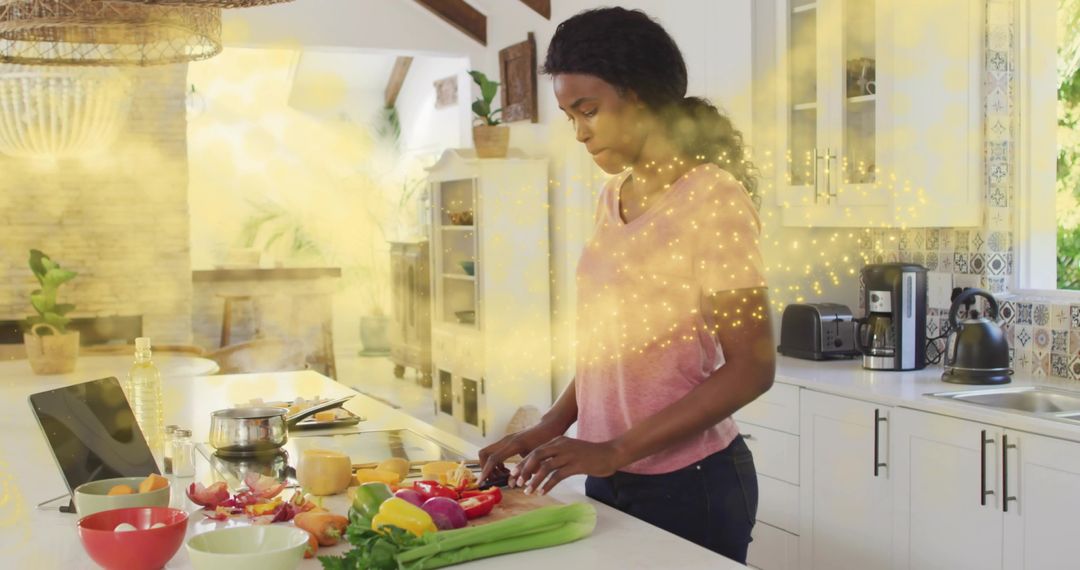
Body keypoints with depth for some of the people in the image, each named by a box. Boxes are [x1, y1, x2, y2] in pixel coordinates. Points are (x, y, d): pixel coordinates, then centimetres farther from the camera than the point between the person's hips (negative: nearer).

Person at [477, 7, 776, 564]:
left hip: (690, 482, -6)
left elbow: (751, 368, -16)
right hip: (609, 477, 6)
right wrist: (551, 426, 0)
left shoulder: (711, 198, -14)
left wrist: (616, 450, -19)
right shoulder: (613, 196, 7)